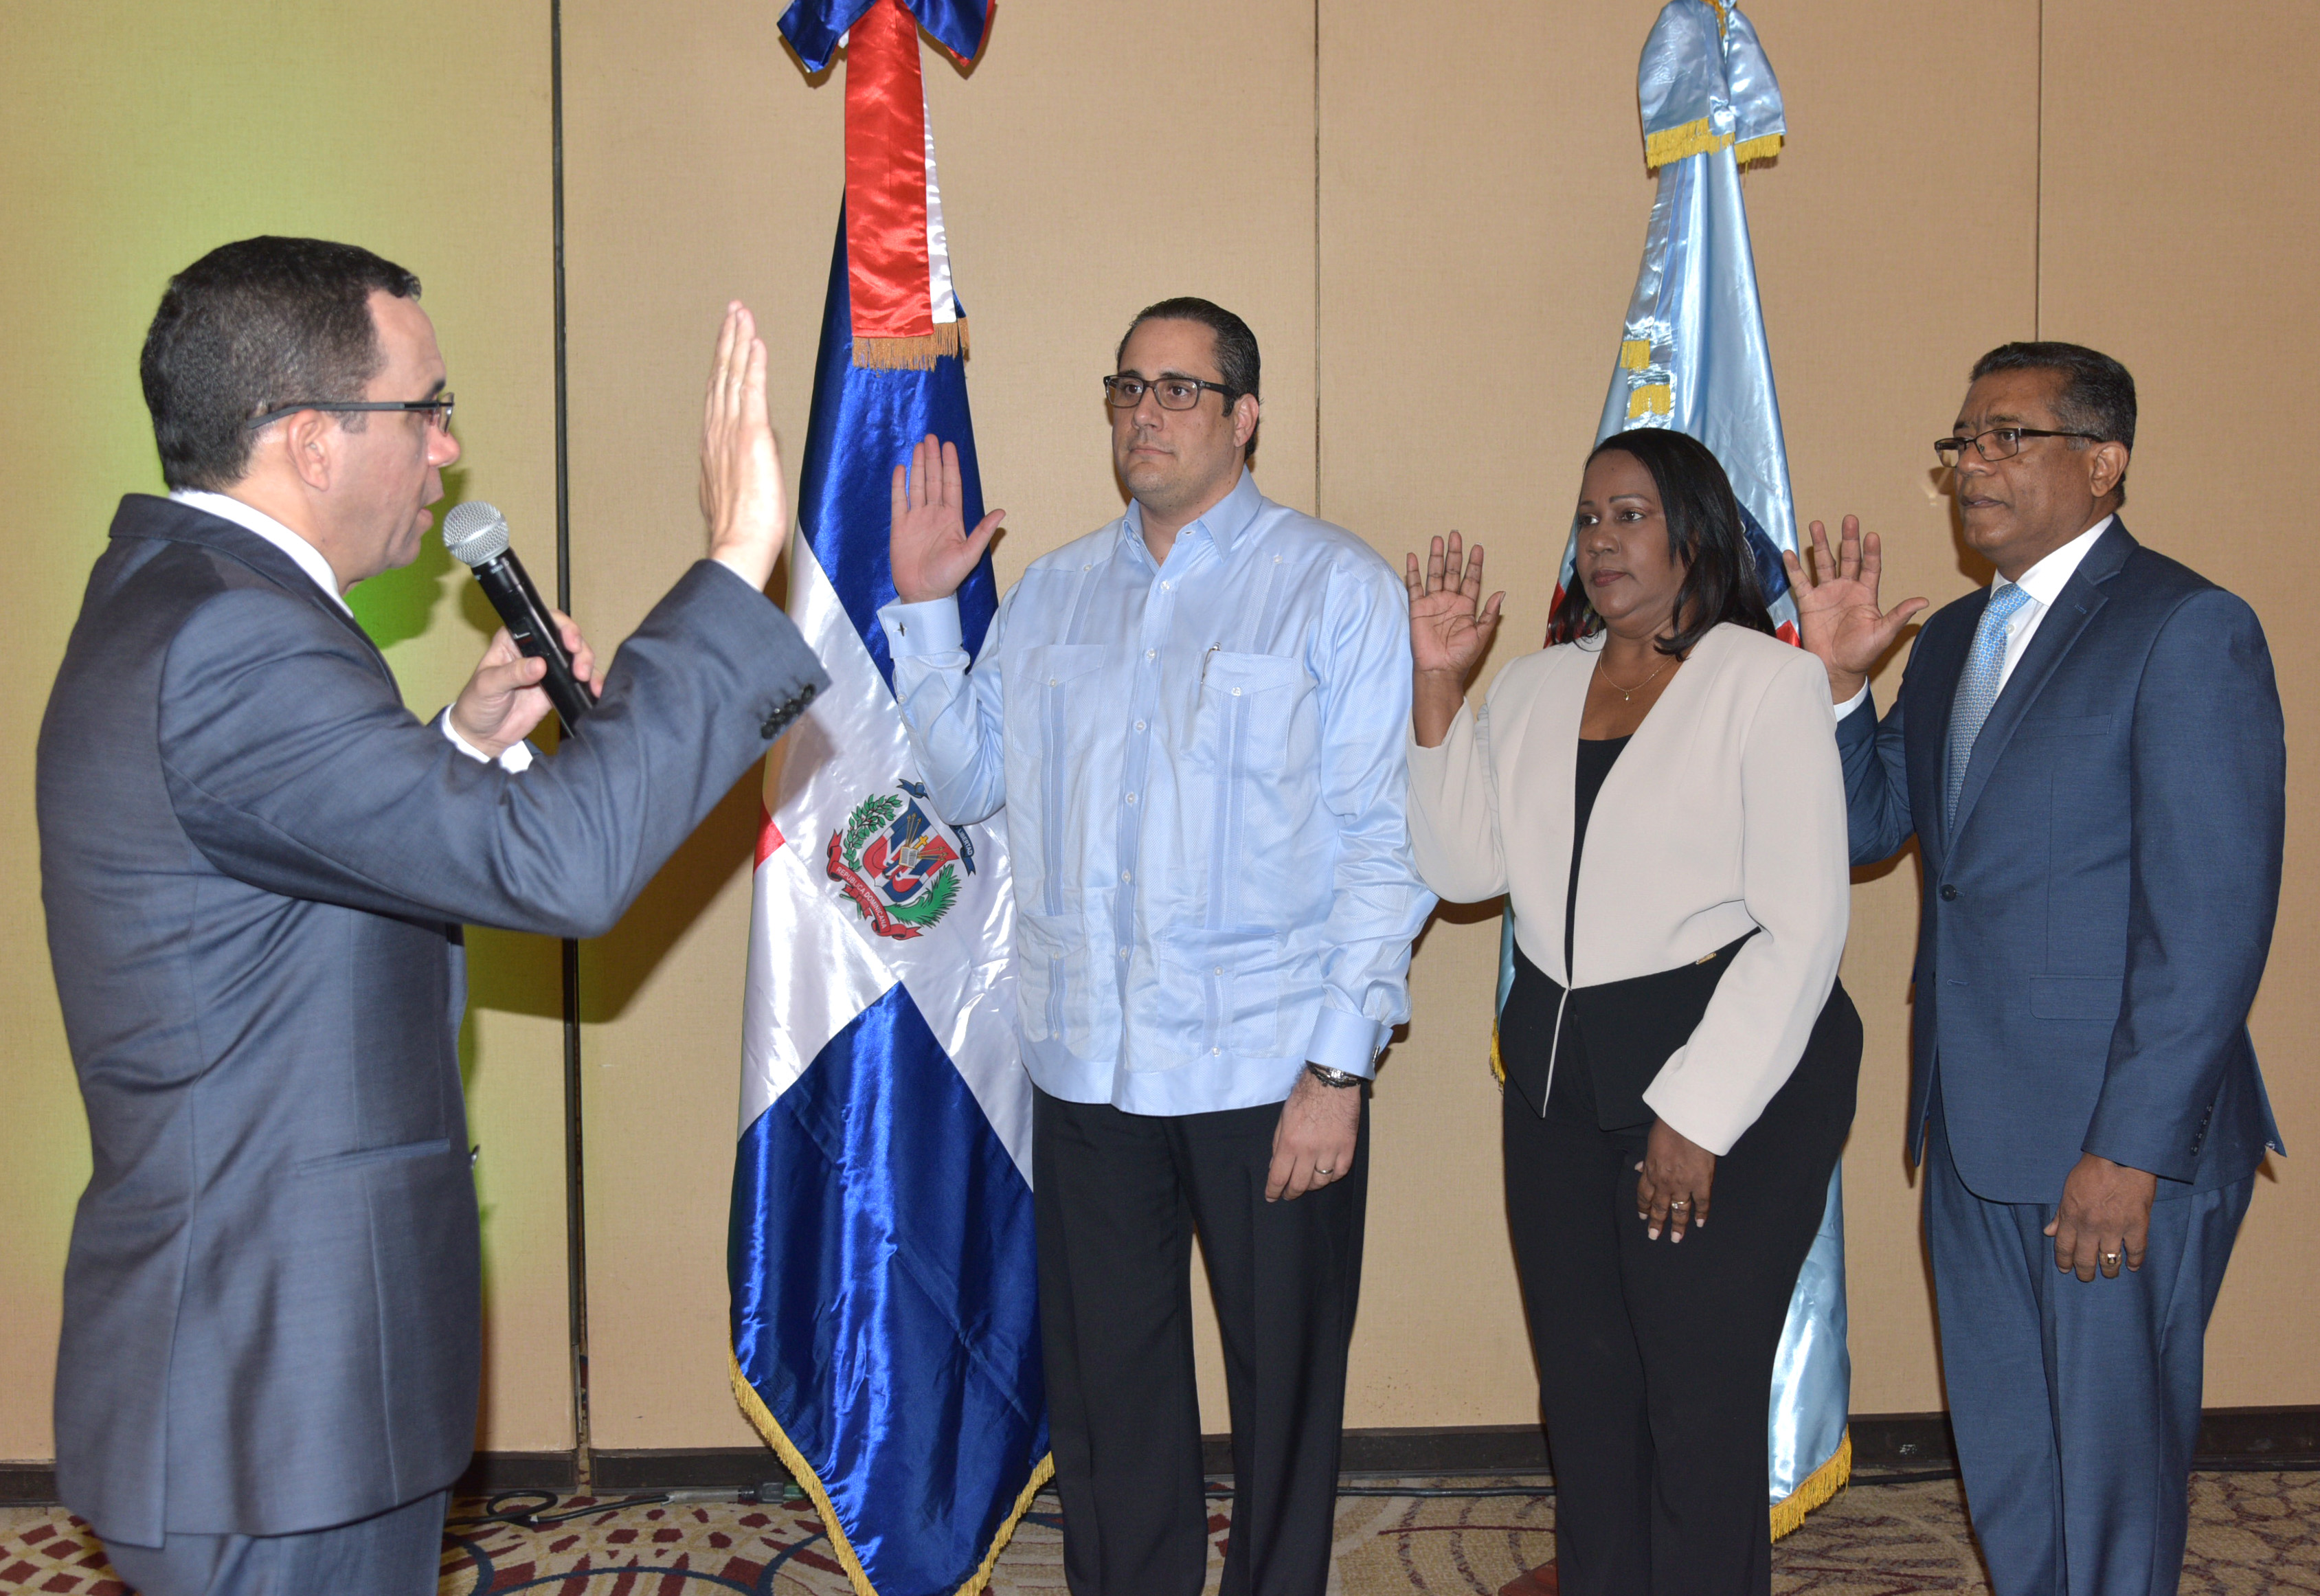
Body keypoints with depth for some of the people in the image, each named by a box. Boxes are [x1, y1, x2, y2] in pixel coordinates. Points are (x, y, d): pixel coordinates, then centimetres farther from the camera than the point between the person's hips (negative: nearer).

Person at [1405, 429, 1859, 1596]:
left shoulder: (1769, 680, -6)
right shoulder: (1534, 686, 12)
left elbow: (1803, 926, -10)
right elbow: (1465, 867, 4)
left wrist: (1697, 1113, -14)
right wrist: (1438, 688, -3)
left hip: (1734, 1063, -5)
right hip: (1558, 1067, 6)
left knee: (1702, 1397, 1)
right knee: (1581, 1386, 14)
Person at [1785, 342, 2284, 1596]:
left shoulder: (2188, 631, -12)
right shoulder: (1954, 637, 13)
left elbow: (2213, 918, -17)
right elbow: (1868, 825, 16)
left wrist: (2132, 1151, -20)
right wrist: (1838, 680, 0)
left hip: (2118, 1145, -7)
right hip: (1974, 1130, 8)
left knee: (2110, 1460, 7)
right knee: (2003, 1465, 18)